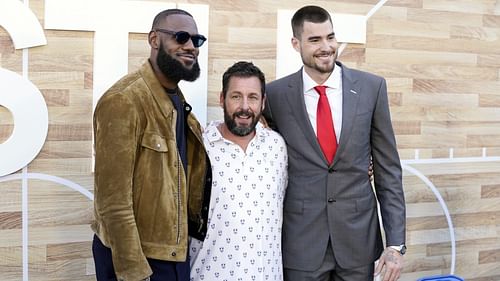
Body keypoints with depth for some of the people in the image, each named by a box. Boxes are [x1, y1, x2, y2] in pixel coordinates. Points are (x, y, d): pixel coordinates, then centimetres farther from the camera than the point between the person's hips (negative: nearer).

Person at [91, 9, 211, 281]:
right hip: (134, 256, -8)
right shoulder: (123, 100, -19)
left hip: (176, 251, 8)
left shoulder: (177, 100, 8)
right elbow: (114, 201, -21)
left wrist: (197, 226, 6)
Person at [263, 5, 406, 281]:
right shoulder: (275, 94, -4)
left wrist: (395, 242, -3)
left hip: (359, 238, 1)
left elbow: (388, 168, 1)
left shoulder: (371, 87, -2)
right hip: (301, 242, -1)